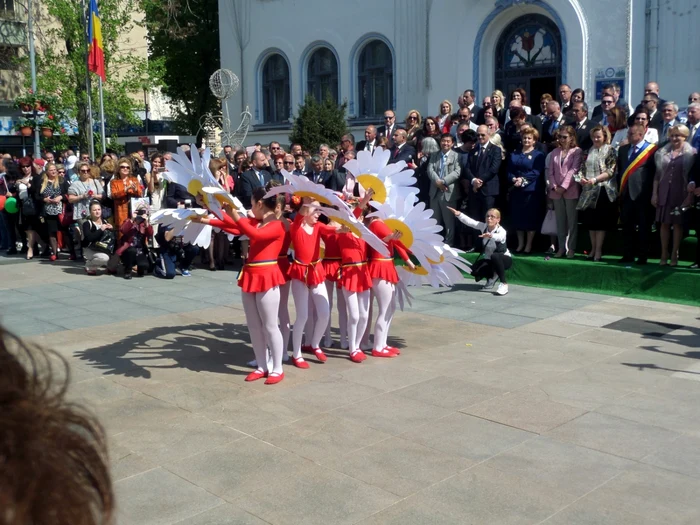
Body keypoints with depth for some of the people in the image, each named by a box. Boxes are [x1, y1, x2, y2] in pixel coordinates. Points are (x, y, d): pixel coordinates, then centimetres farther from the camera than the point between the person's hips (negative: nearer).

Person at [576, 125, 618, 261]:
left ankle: (598, 249, 4)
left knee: (600, 220, -2)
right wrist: (581, 178, -10)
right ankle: (593, 248, 17)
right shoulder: (588, 151, 12)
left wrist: (595, 179, -22)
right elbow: (582, 168, 11)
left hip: (603, 189, -5)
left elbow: (610, 171, -11)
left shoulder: (610, 150, -3)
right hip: (588, 190, 5)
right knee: (590, 220, 9)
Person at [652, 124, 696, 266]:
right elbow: (657, 175, 9)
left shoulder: (691, 154, -1)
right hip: (664, 193, 3)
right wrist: (654, 194, 4)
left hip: (681, 194, -3)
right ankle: (664, 254, 10)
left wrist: (690, 196, -8)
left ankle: (674, 255, 6)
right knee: (664, 223, 4)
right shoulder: (662, 153, 9)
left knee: (678, 223, 2)